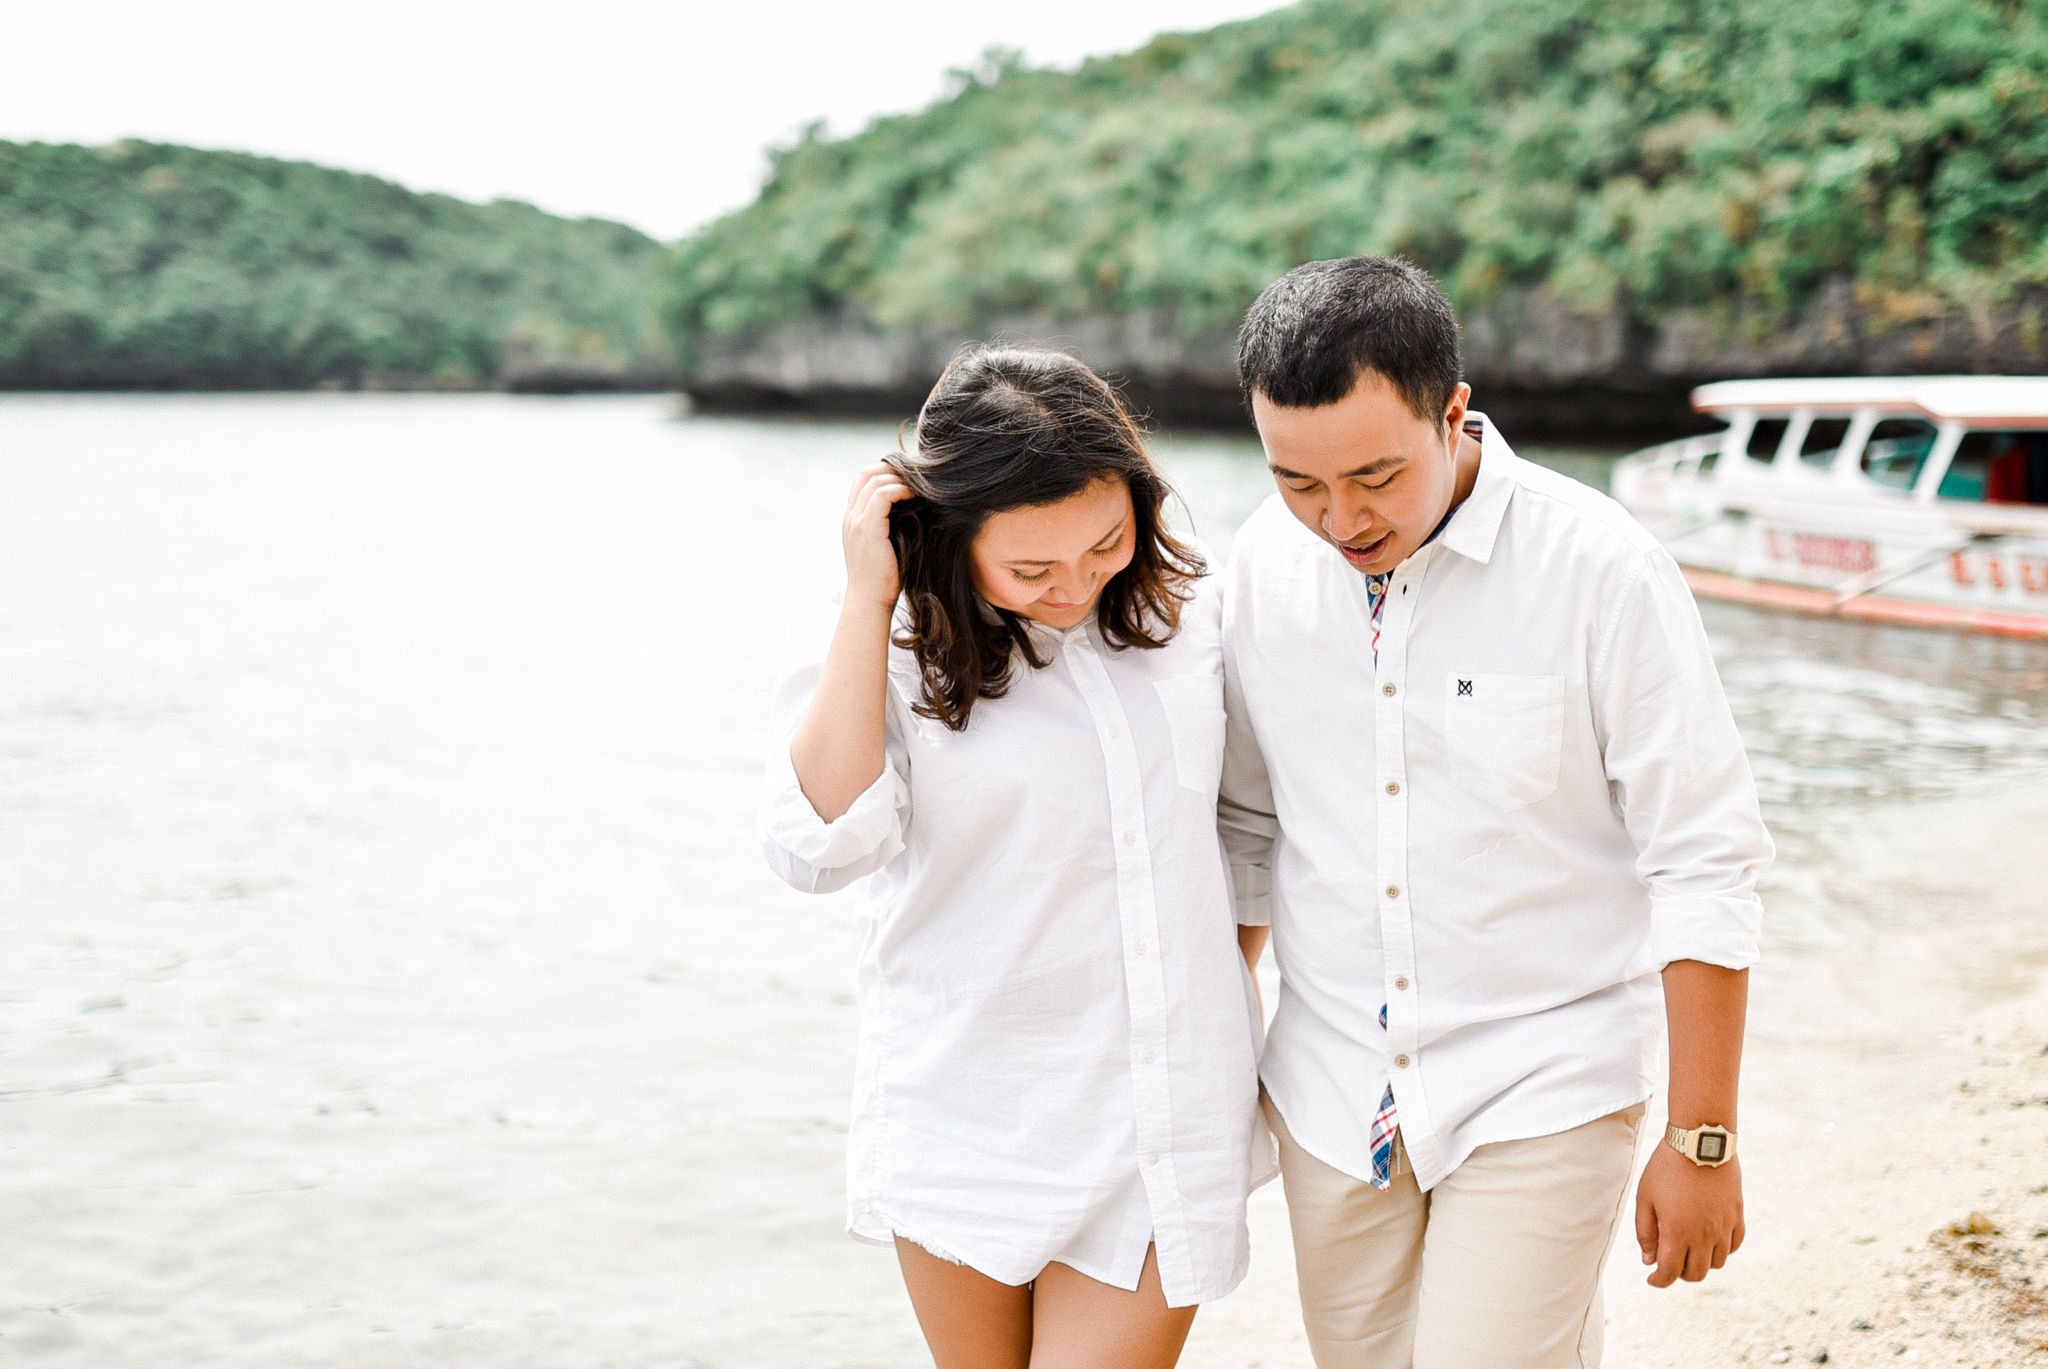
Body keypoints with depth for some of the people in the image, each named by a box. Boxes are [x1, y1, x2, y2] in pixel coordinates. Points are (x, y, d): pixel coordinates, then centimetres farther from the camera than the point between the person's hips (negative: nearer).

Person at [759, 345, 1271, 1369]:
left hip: (1163, 1117, 1)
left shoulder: (1182, 612, 0)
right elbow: (824, 843, -23)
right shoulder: (899, 646, -8)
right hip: (966, 1122, -1)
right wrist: (867, 602, -21)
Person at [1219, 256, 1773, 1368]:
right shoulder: (1263, 564, -2)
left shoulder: (1604, 573, -16)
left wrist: (1702, 1143, -9)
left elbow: (1706, 870, -11)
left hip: (1541, 1096, -4)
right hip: (1330, 1097, 4)